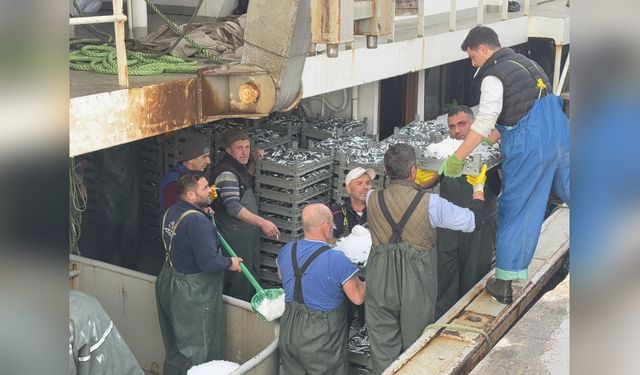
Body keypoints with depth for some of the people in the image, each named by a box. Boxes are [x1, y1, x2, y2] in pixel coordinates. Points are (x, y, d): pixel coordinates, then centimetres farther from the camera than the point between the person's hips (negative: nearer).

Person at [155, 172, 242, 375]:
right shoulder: (198, 222, -27)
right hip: (192, 295, -9)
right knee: (198, 351, 6)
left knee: (175, 345, 23)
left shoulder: (171, 212, 2)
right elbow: (209, 263, -29)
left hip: (168, 282, 9)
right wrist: (230, 263, -10)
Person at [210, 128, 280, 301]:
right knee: (239, 281, -4)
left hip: (250, 232, 10)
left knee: (253, 276, 19)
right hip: (236, 236, -10)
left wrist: (253, 161, 9)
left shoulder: (238, 166, 8)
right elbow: (233, 207, -30)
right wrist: (262, 222, -36)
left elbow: (248, 181, 28)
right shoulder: (225, 173, -21)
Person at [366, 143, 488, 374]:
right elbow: (473, 221, -10)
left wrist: (414, 184, 27)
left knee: (383, 346, 16)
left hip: (381, 286, 2)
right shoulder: (430, 204, -20)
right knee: (414, 347, 20)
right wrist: (479, 187, 6)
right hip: (417, 287, -1)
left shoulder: (372, 199, -12)